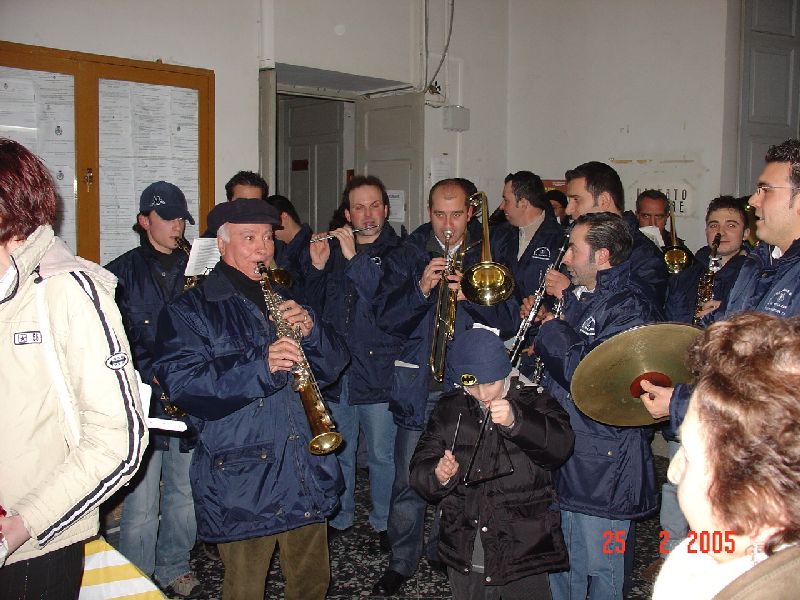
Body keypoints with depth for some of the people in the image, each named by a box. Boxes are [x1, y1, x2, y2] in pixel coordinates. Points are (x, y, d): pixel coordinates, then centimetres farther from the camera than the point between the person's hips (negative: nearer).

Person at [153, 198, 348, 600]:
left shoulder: (287, 302, 16)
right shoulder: (189, 311, -3)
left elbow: (333, 366, 11)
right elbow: (180, 383, -18)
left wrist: (310, 330, -10)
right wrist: (261, 366, -28)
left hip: (308, 475, 5)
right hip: (240, 481, -5)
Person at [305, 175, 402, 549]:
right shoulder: (333, 248, 8)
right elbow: (313, 306, 7)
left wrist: (355, 258, -22)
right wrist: (317, 268, -11)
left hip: (379, 372, -3)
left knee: (381, 455, 9)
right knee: (336, 452, 15)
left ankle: (383, 522, 27)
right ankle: (339, 518, 33)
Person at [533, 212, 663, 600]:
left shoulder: (631, 310, -16)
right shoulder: (578, 298, 13)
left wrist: (551, 330, -13)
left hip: (603, 466, -9)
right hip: (562, 458, 9)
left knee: (599, 567, 8)